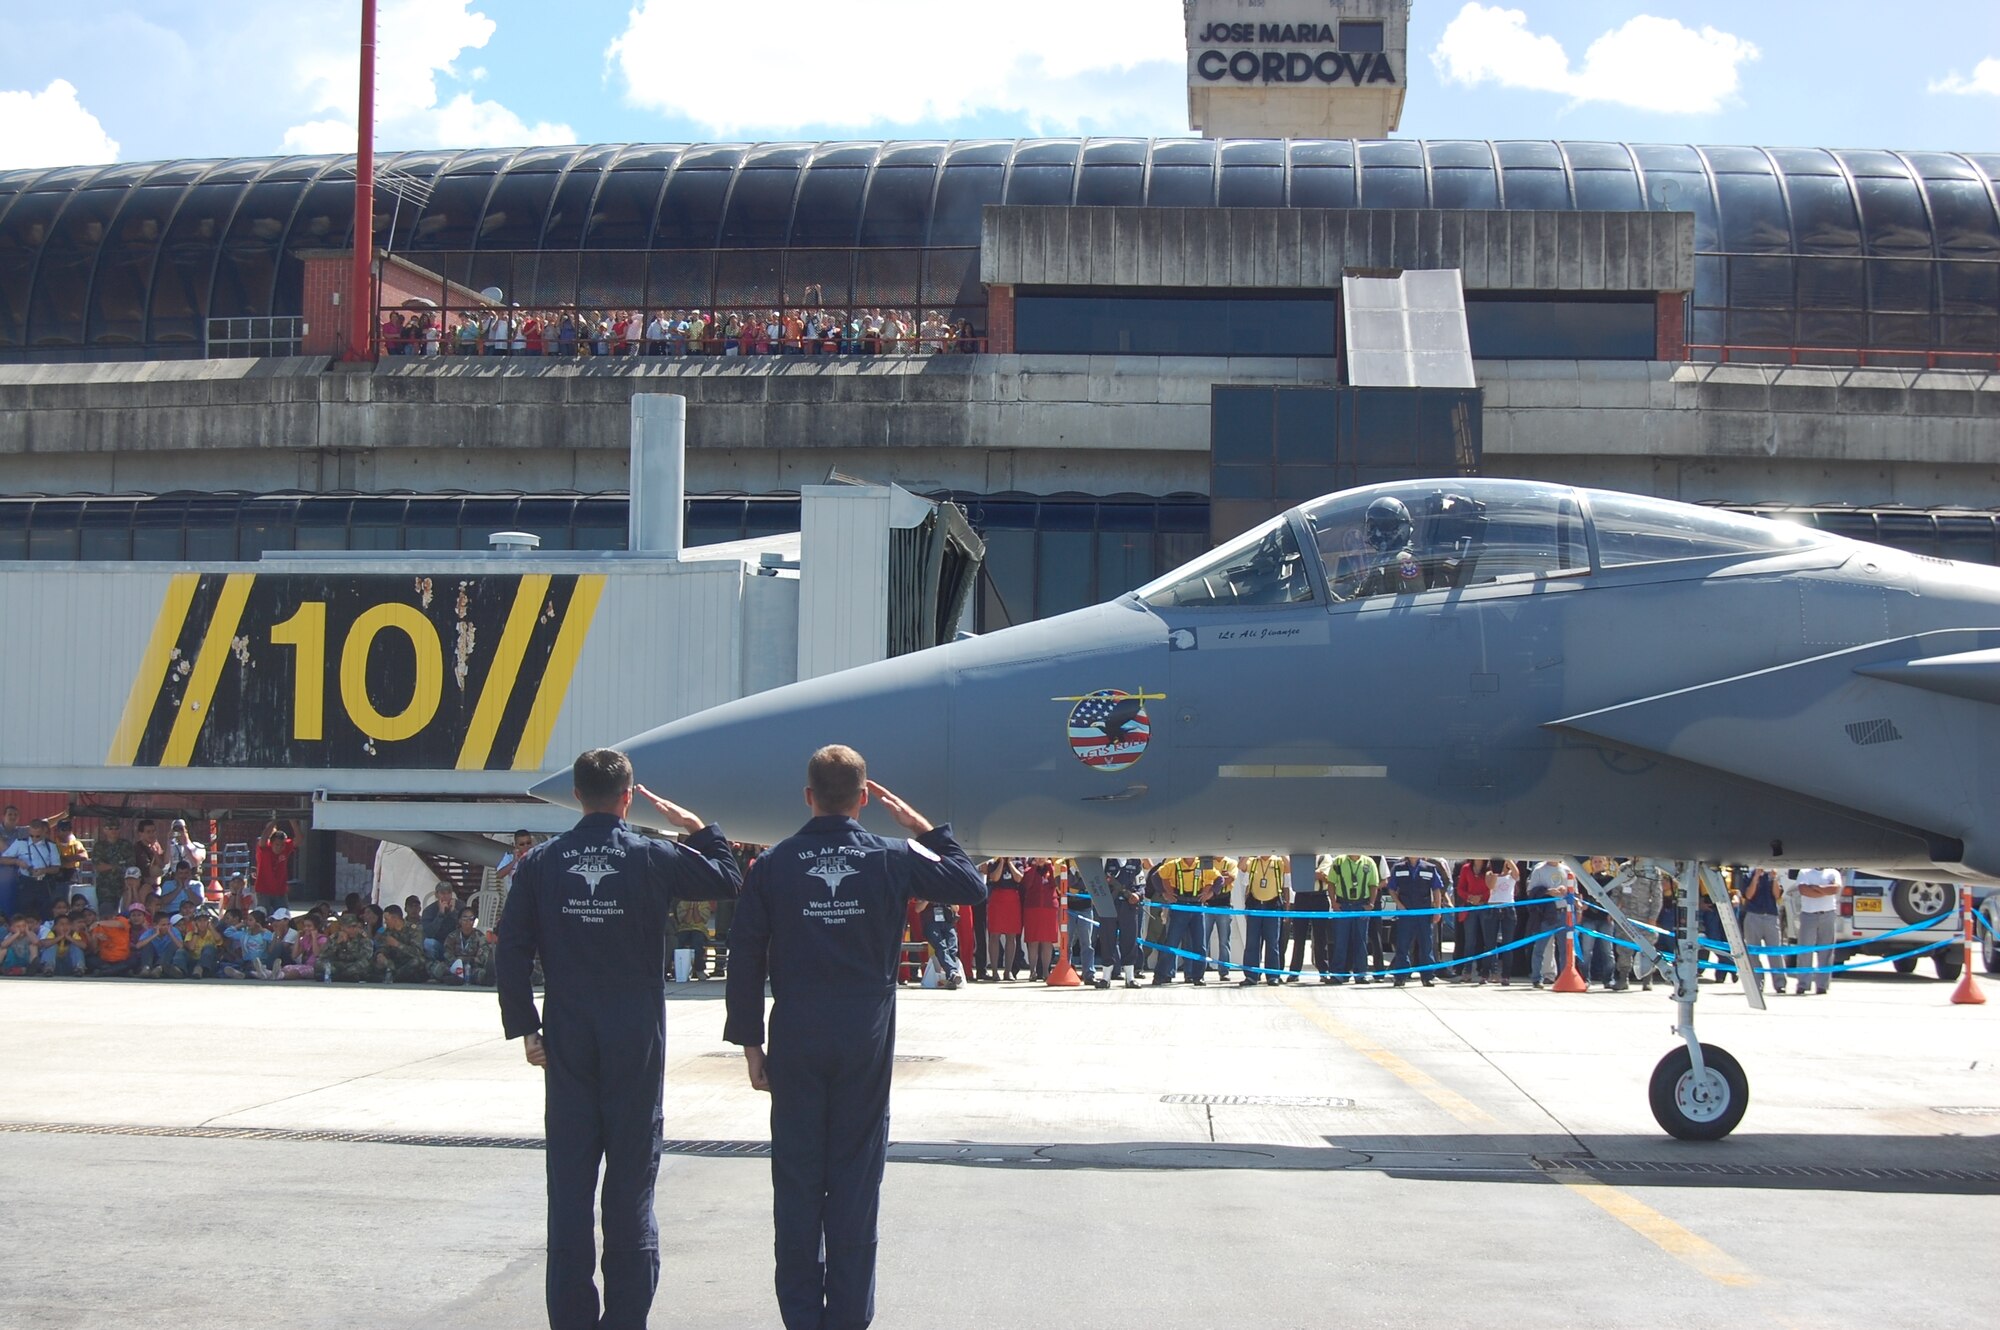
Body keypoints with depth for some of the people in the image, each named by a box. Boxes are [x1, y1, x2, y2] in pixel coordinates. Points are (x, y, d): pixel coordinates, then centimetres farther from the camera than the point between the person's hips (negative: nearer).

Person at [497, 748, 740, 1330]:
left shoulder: (540, 863, 0)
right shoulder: (654, 858, -5)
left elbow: (512, 949, -1)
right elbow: (727, 879, 8)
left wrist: (525, 1026, 4)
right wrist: (698, 828, 19)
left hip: (567, 1041, 2)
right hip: (636, 1041, -2)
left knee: (569, 1178, 6)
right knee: (632, 1177, 4)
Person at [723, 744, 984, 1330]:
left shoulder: (773, 865, -3)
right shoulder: (891, 858, -4)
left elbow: (746, 958, -2)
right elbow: (970, 886, 8)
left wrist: (749, 1041, 5)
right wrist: (925, 829, 14)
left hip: (795, 1038, 0)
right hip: (867, 1038, 0)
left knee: (796, 1175, 7)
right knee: (856, 1175, 6)